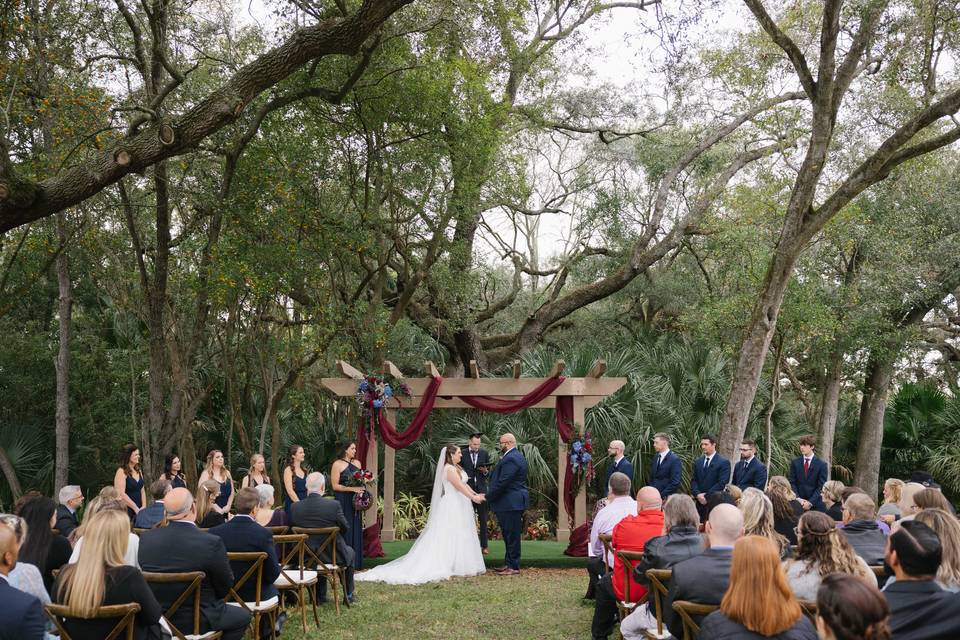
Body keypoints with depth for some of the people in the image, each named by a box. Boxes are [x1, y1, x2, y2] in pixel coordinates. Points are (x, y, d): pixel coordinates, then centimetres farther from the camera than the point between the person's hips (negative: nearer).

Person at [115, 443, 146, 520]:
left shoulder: (138, 471, 13)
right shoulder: (121, 472, -9)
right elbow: (121, 494, -16)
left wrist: (143, 506, 1)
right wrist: (136, 508, -14)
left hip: (138, 510, 6)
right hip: (126, 510, -6)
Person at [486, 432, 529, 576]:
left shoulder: (510, 459, -19)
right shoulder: (516, 456, 16)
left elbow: (502, 482, -21)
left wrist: (488, 496, -13)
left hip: (511, 503, -11)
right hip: (513, 502, 11)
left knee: (512, 536, -4)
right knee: (509, 535, 15)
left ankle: (513, 567, 2)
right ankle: (509, 564, 22)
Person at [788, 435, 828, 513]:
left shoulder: (821, 464, 0)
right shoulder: (795, 462, 7)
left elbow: (821, 487, -4)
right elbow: (792, 483, 6)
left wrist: (810, 502, -12)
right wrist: (798, 499, -8)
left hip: (815, 505, -1)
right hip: (798, 503, 2)